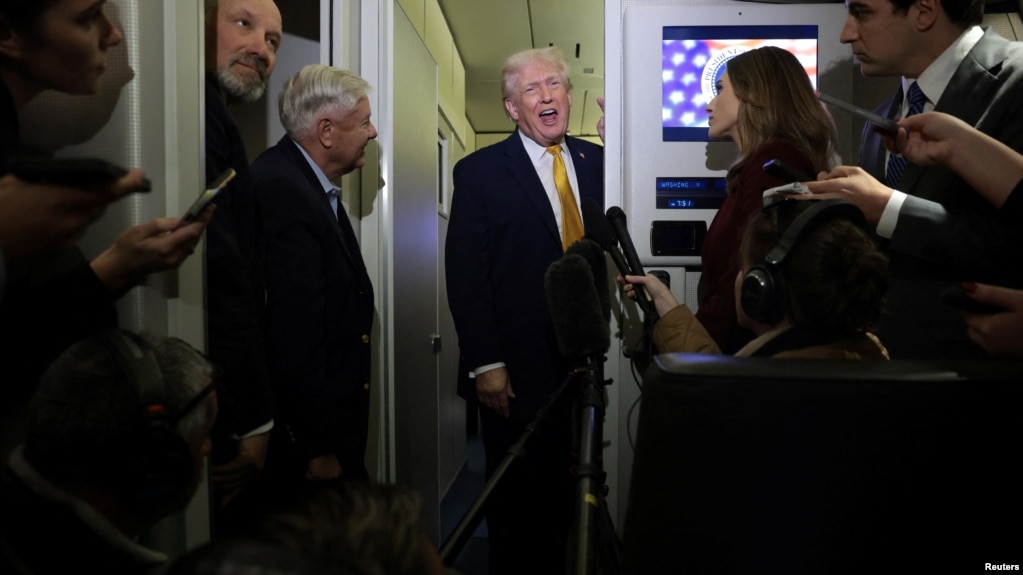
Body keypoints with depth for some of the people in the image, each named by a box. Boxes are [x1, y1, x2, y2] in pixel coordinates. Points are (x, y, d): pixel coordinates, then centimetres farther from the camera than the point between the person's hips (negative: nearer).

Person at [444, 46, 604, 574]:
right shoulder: (479, 172, -2)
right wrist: (485, 365, -11)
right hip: (517, 372, -3)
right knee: (515, 503, 10)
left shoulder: (597, 161, 10)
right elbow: (466, 278, -6)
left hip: (586, 365, 3)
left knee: (570, 497, 11)